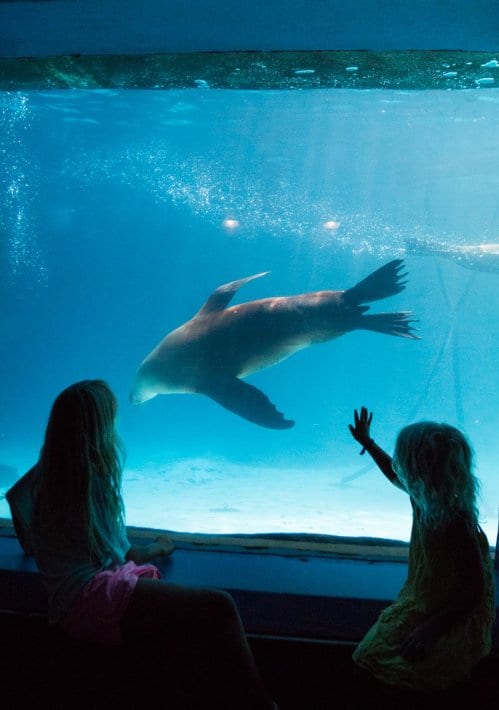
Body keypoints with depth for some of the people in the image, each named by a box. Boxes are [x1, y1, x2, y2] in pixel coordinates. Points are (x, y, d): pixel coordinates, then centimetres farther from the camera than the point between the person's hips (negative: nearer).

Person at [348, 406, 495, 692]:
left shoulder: (457, 523, -32)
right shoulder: (426, 496, -9)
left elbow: (475, 590, -25)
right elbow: (395, 476, 15)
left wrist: (429, 629, -28)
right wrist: (368, 443, 18)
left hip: (455, 619, -8)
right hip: (423, 602, 8)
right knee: (372, 651, 6)